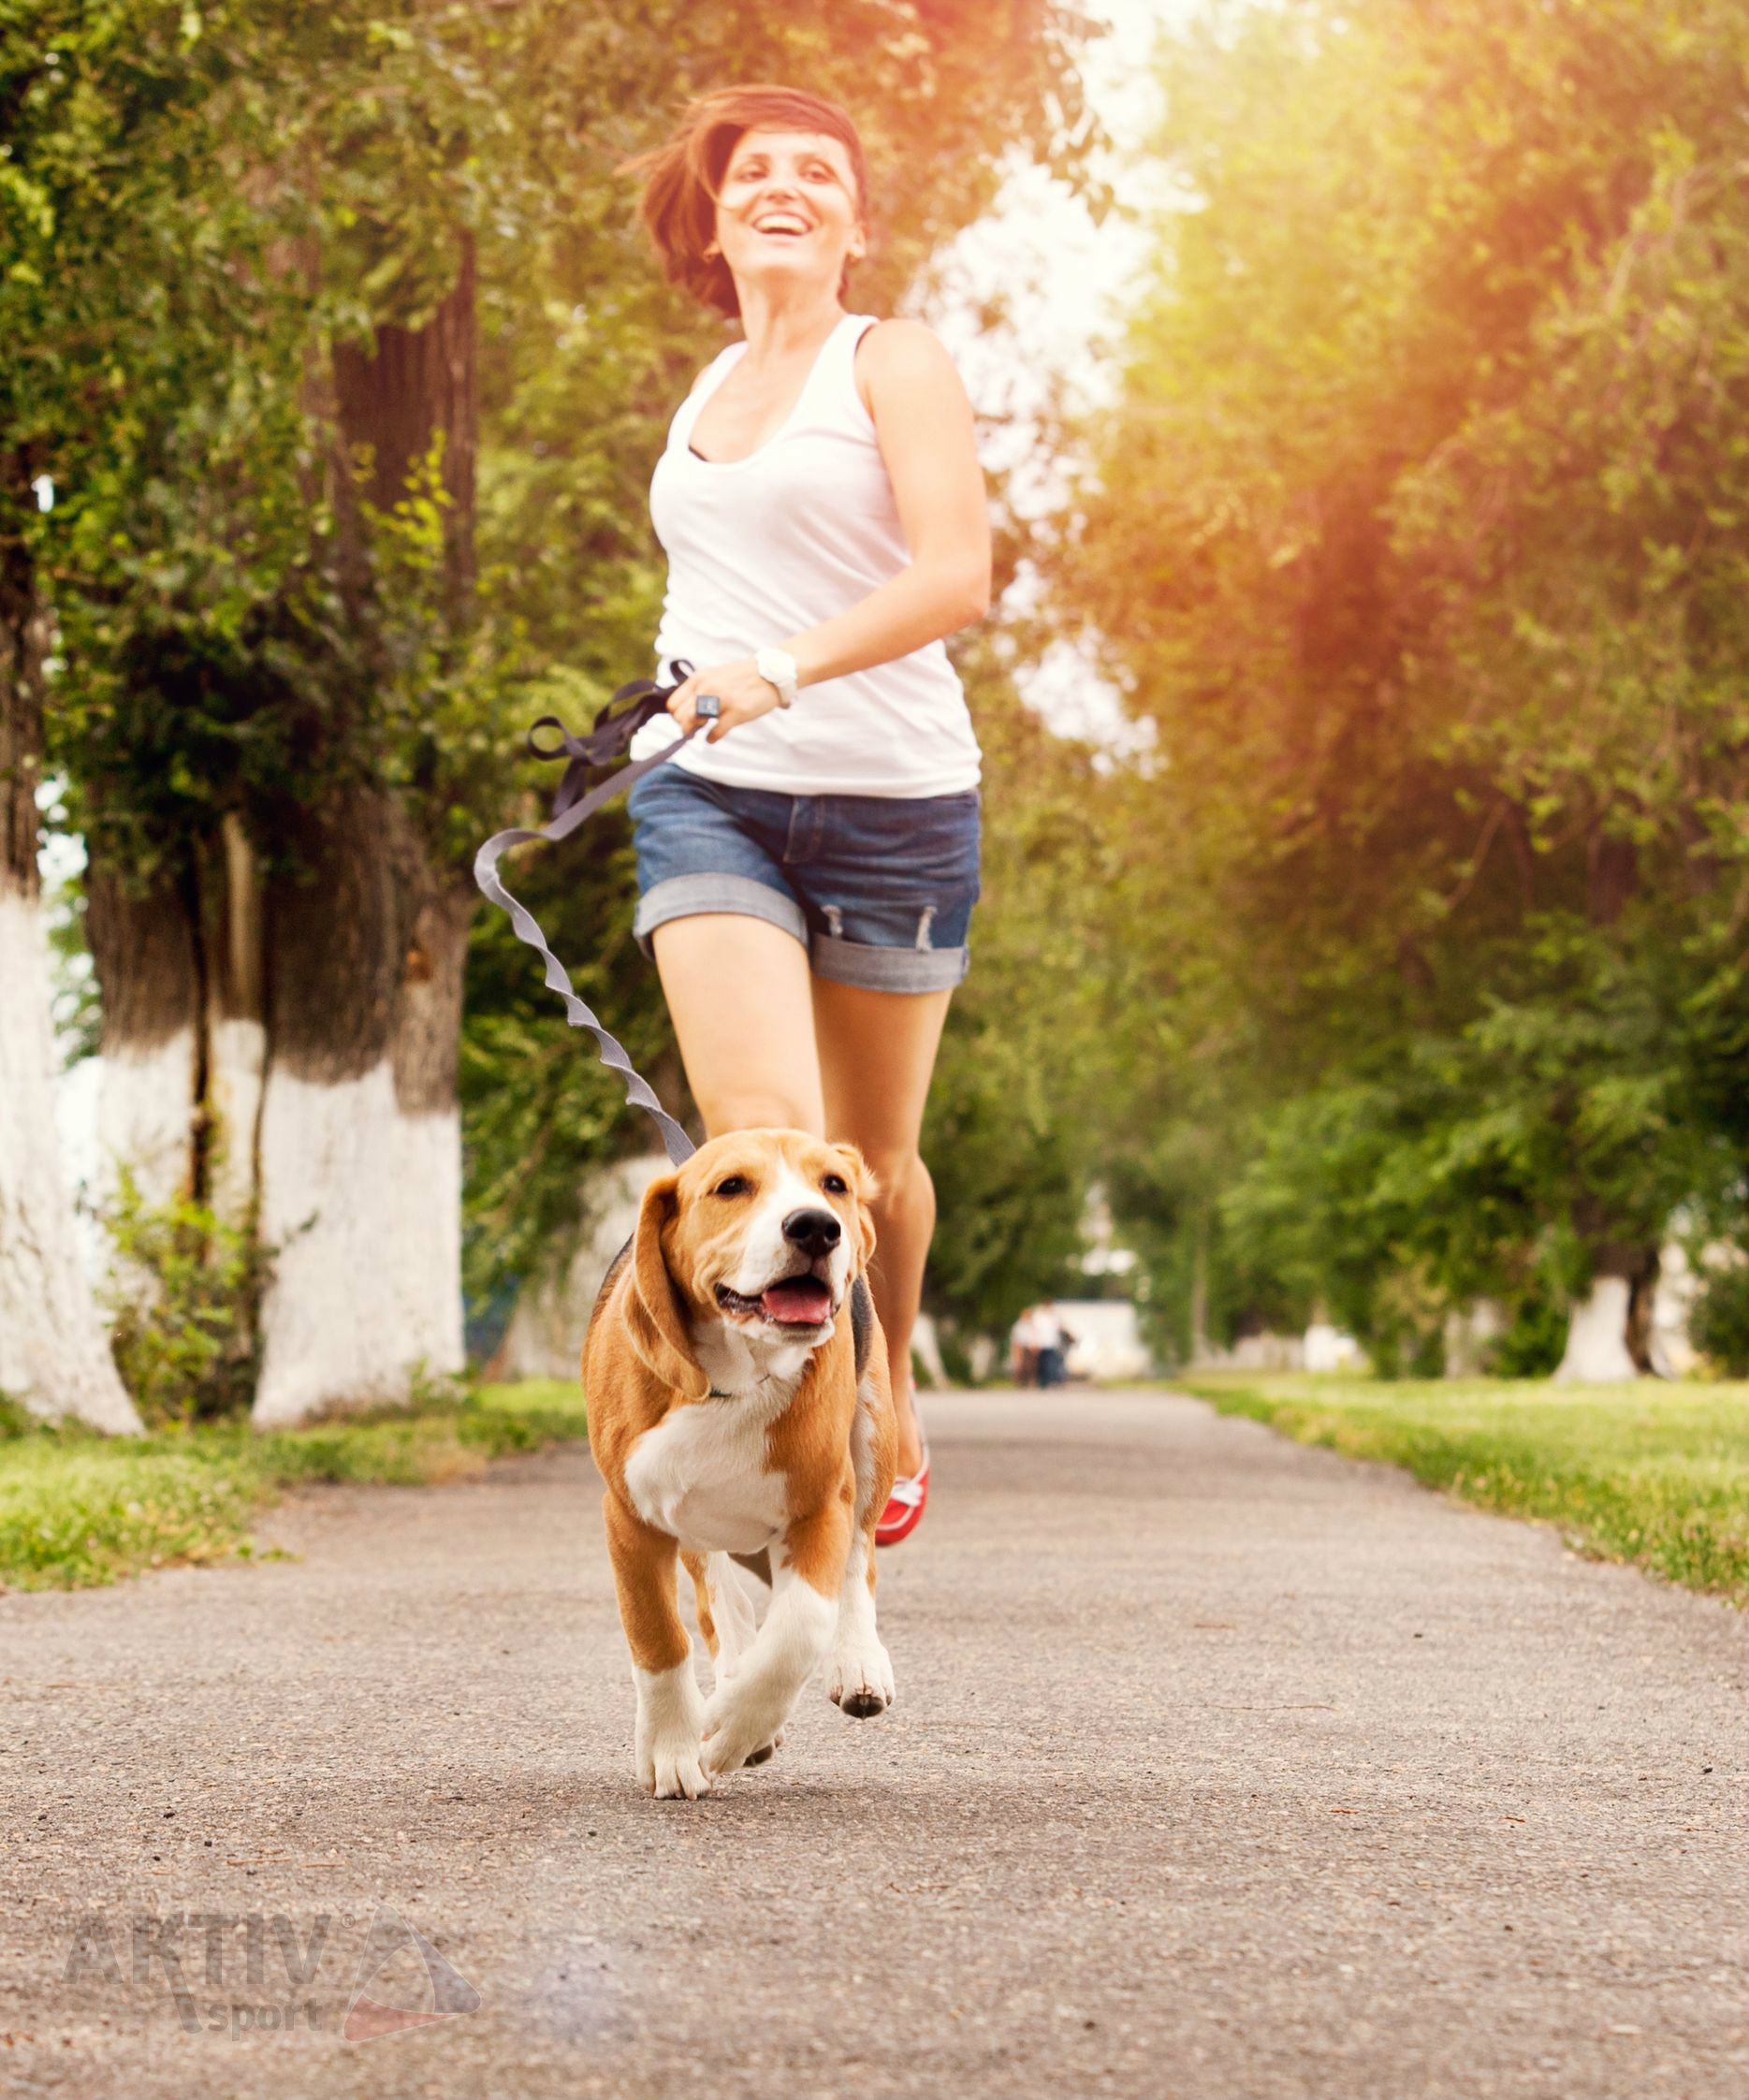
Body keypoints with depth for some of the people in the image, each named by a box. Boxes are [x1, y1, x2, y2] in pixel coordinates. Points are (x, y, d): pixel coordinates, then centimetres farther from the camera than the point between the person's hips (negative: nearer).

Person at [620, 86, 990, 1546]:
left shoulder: (894, 362, -2)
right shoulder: (708, 398, 16)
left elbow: (955, 576, -17)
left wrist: (781, 673, -28)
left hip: (889, 799, -3)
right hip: (711, 800, 3)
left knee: (871, 1157, 10)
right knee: (760, 1134, -19)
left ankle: (888, 1411, 35)